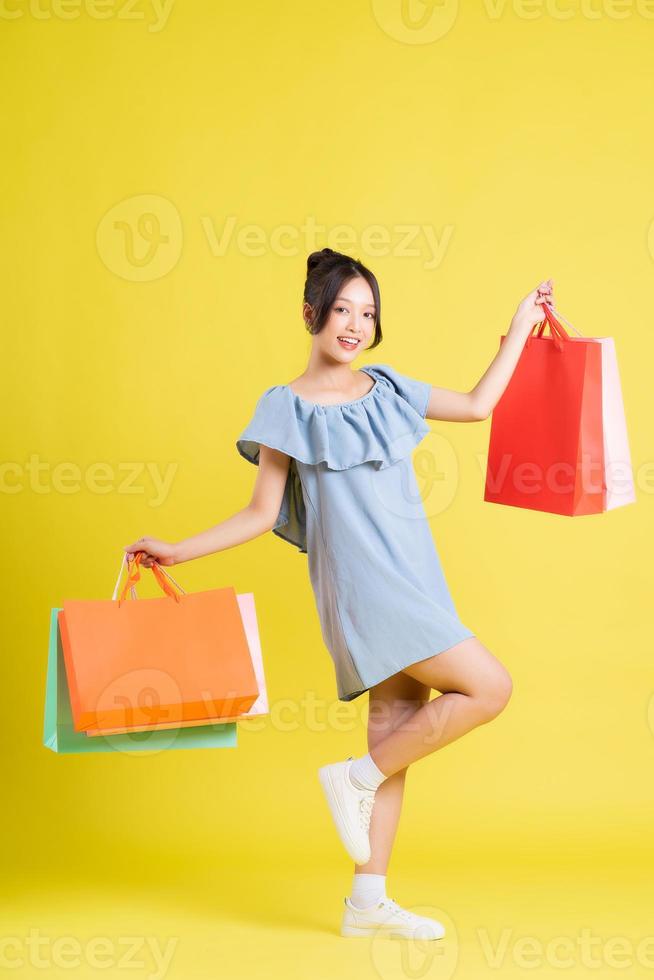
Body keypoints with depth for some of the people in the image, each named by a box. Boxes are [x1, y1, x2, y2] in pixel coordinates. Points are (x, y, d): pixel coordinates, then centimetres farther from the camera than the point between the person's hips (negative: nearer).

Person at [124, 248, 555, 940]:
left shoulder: (386, 389, 13)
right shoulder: (289, 408, -2)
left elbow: (478, 405, 23)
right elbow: (261, 514, 0)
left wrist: (520, 327, 24)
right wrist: (177, 551, -8)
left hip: (411, 584, 6)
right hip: (365, 588, -6)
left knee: (395, 728, 5)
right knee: (488, 688, -14)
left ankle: (368, 901, 10)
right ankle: (355, 778, -1)